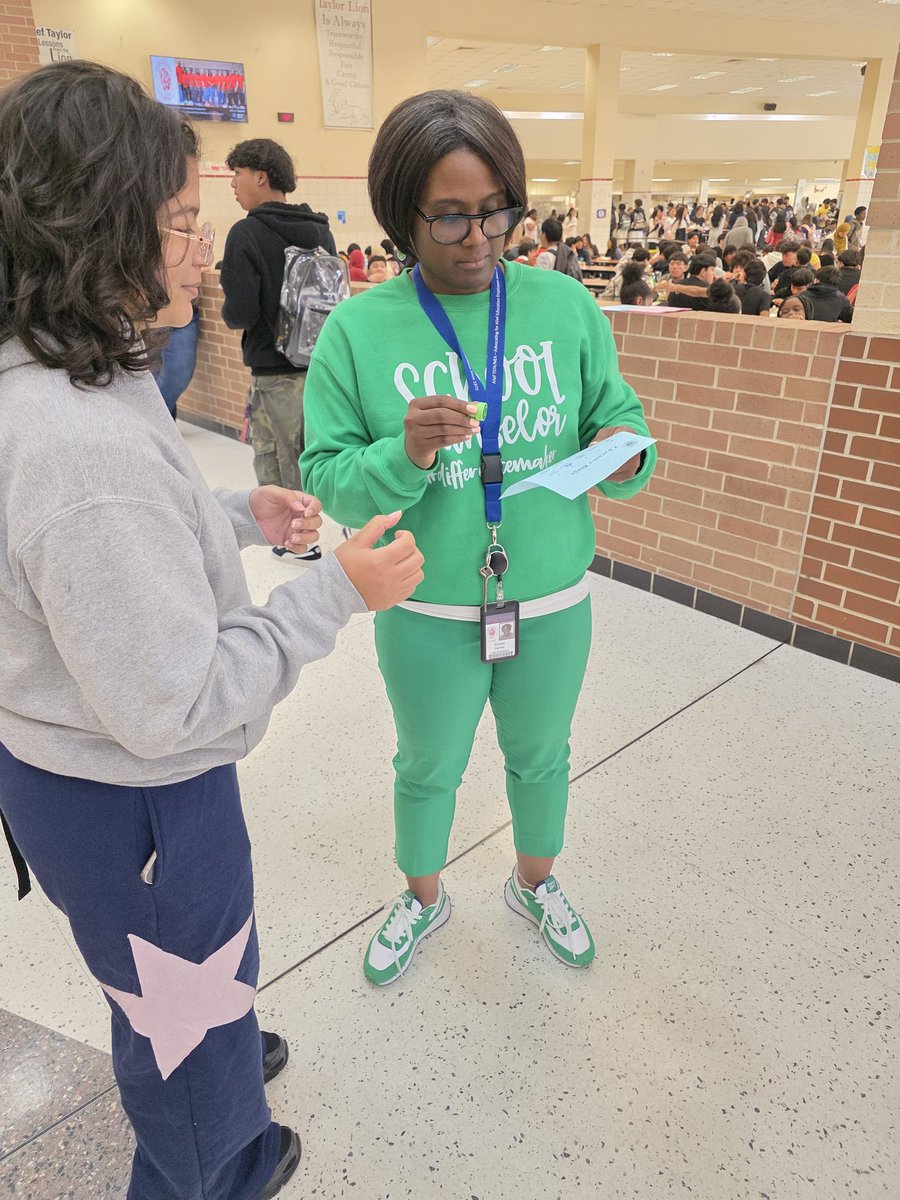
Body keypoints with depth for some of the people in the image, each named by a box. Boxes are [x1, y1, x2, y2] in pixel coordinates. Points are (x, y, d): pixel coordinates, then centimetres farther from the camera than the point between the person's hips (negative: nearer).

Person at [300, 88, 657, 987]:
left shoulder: (566, 304, -5)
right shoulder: (358, 329, -11)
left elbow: (616, 416, 0)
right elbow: (330, 480, -12)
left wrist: (627, 453, -23)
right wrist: (404, 455, -31)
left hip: (552, 603, 2)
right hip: (425, 614, -1)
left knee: (540, 755, 24)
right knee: (429, 768, 21)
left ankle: (535, 884, 55)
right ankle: (423, 899, 51)